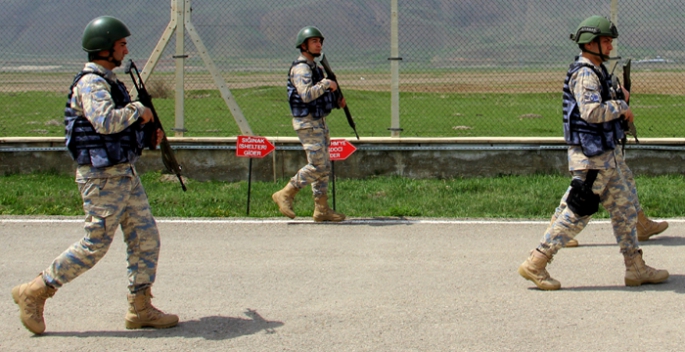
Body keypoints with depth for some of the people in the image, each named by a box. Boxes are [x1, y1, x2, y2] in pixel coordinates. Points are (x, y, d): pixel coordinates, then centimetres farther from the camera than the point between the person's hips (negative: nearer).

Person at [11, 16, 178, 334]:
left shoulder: (108, 82, 17)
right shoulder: (90, 84, -15)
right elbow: (106, 121, -33)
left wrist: (147, 138, 9)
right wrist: (138, 111, -17)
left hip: (125, 174, 10)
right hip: (102, 177, -10)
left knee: (146, 238, 7)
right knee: (94, 245, -4)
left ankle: (140, 310, 13)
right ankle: (34, 293, 8)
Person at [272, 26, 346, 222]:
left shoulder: (314, 68, 18)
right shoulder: (301, 68, -13)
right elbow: (306, 95, -27)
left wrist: (337, 102, 8)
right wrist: (326, 84, -17)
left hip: (319, 122, 10)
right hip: (307, 123, -10)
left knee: (324, 167, 8)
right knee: (317, 166, -11)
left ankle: (322, 209, 11)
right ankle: (285, 195, 0)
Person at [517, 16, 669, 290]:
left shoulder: (596, 71, 15)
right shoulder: (584, 74, -17)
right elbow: (592, 111, -30)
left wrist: (617, 97, 8)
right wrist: (621, 107, -16)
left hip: (606, 156, 10)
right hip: (591, 157, -10)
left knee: (624, 209, 13)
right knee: (577, 213, -7)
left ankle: (636, 269, 21)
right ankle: (535, 264, -1)